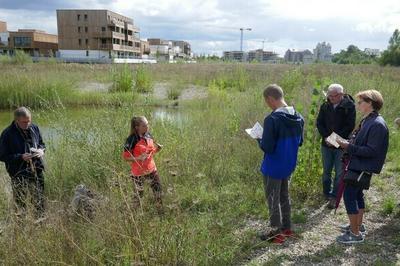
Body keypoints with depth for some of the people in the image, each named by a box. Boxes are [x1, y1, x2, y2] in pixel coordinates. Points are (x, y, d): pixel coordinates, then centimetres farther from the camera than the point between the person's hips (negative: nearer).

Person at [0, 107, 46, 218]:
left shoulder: (34, 128, -1)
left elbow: (41, 143, 14)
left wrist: (41, 150, -9)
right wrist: (21, 157, -23)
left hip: (37, 171, 4)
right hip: (19, 174, -4)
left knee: (40, 201, 15)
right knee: (20, 203, 10)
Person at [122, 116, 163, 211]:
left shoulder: (148, 135, -2)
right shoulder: (131, 140, -21)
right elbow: (125, 157, -17)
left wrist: (158, 148, -10)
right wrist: (139, 158, -31)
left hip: (152, 169, 6)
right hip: (138, 172, -5)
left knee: (157, 188, 15)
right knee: (138, 193, 12)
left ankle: (160, 209, 37)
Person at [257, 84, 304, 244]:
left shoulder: (272, 119, -26)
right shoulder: (298, 117, -2)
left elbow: (267, 147, -25)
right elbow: (299, 141, 9)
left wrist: (260, 140, -5)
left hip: (273, 168, -7)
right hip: (289, 165, 7)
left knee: (273, 200, 10)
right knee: (284, 197, 23)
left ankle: (277, 233, 22)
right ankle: (287, 228, 36)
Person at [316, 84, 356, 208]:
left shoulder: (349, 106, -10)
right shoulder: (325, 106, 0)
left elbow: (350, 125, -12)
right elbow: (319, 123, 1)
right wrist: (326, 137, -12)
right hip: (326, 144, 3)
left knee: (339, 172, 4)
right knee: (326, 170, 13)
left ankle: (334, 197, 15)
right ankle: (326, 194, 28)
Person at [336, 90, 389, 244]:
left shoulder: (377, 124, -21)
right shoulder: (367, 120, 9)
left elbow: (372, 151, -24)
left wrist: (349, 147, -23)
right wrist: (346, 143, -1)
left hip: (363, 168, -10)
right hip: (358, 165, 10)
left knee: (349, 196, -7)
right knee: (357, 194, 19)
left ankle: (355, 234, 3)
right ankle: (358, 225, 34)